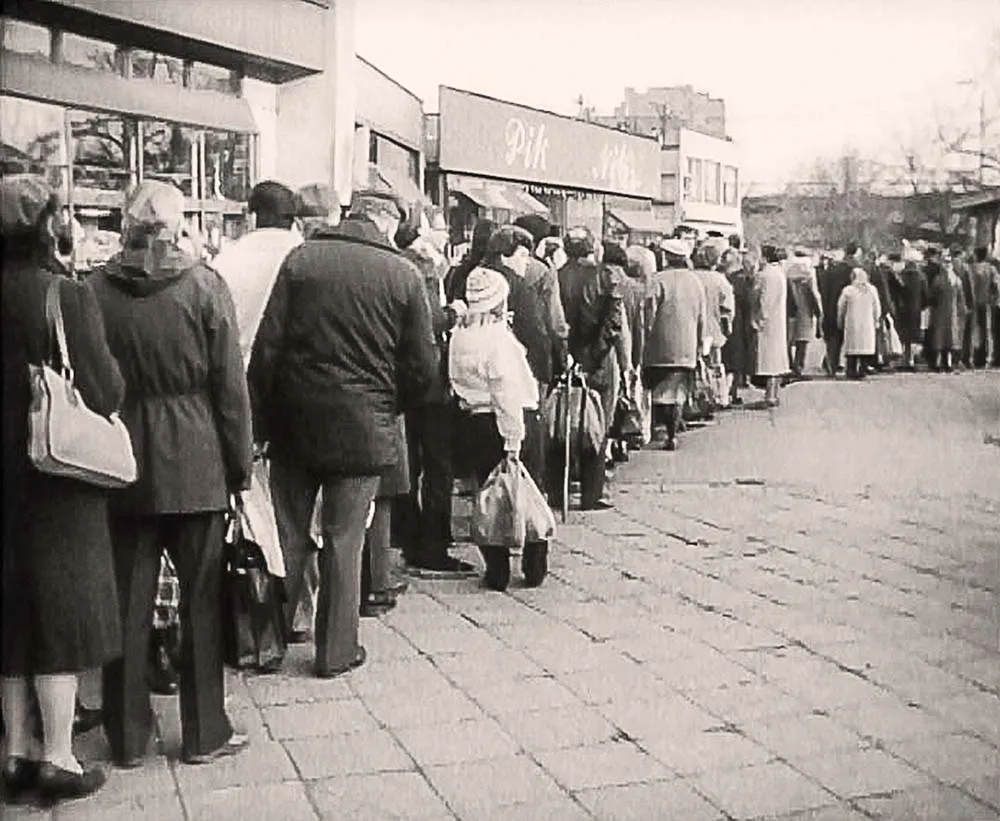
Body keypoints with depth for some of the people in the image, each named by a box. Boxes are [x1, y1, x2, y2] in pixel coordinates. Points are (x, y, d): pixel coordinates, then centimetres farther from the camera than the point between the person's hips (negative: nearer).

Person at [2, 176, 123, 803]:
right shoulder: (67, 297, -17)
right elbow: (105, 393, -19)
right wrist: (108, 363, -1)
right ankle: (57, 757, 14)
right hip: (59, 479, -5)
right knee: (61, 613, 6)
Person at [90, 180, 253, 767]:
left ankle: (128, 737, 21)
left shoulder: (97, 288, -2)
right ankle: (204, 734, 18)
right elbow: (230, 384, -8)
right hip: (195, 463, -2)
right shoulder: (203, 285, -8)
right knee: (202, 599, 9)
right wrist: (241, 466, 0)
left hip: (123, 463, 2)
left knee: (129, 603, 11)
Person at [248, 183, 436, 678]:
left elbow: (267, 347, -5)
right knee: (344, 540, 9)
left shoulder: (302, 258, -2)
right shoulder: (403, 275, -5)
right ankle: (335, 651, 18)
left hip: (295, 420, 2)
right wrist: (391, 408, 15)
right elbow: (422, 367, -3)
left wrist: (258, 422, 1)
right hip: (362, 428, -1)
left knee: (287, 535, 14)